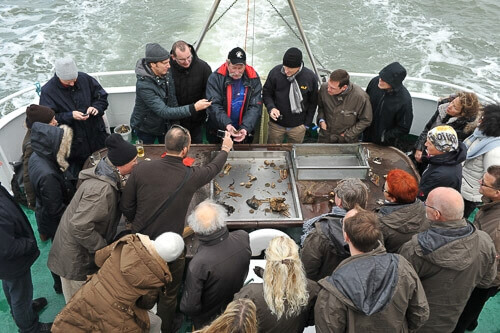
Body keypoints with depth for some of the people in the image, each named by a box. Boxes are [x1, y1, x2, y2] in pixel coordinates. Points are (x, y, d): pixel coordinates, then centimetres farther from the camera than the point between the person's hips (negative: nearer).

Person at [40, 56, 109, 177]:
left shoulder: (84, 78, -3)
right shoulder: (48, 91, -12)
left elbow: (102, 97, 8)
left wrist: (96, 107, -14)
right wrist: (70, 116, -27)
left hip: (96, 135, 4)